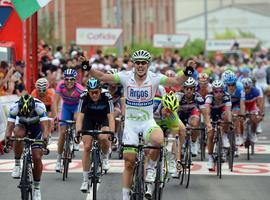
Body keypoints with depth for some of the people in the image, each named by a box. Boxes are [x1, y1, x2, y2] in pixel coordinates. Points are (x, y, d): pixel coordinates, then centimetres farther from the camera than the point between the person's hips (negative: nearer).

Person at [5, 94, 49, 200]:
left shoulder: (40, 106, -35)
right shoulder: (14, 107, -32)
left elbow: (45, 127, -40)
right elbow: (9, 127, -35)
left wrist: (45, 139, -58)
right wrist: (7, 139, -53)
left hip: (36, 127, -1)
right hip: (22, 125, 1)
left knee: (37, 158, -10)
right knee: (18, 134, -36)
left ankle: (37, 187, 7)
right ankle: (17, 164, -18)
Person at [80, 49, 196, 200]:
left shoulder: (155, 78, -8)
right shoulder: (126, 77, -8)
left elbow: (176, 81, -16)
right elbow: (102, 77, -13)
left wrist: (188, 72, -32)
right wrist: (88, 68, -26)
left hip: (148, 122, -1)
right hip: (130, 123, 1)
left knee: (158, 140, -35)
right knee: (129, 163, 2)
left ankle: (151, 167, -5)